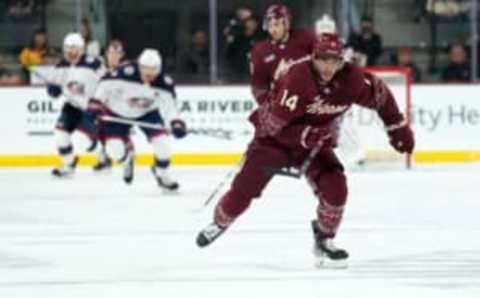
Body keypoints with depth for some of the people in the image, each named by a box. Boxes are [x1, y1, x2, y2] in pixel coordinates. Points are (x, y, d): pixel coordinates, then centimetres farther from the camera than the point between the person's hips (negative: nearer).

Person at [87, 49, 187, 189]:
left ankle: (162, 175, 11)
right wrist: (96, 103, -26)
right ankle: (127, 158, 29)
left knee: (161, 141, -15)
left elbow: (169, 105, -20)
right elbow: (106, 84, -22)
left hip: (147, 113, 2)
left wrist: (175, 123, -37)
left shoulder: (164, 83, -24)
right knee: (115, 151, -11)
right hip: (117, 113, -2)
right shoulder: (126, 72, -34)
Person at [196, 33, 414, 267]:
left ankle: (324, 240, 8)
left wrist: (398, 128, 3)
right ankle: (219, 222, 30)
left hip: (314, 140, 3)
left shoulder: (351, 79, -20)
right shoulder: (297, 79, -34)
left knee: (335, 187, -16)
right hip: (274, 136, -3)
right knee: (244, 189, -1)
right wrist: (307, 136, -43)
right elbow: (274, 124, -32)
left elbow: (381, 95, 0)